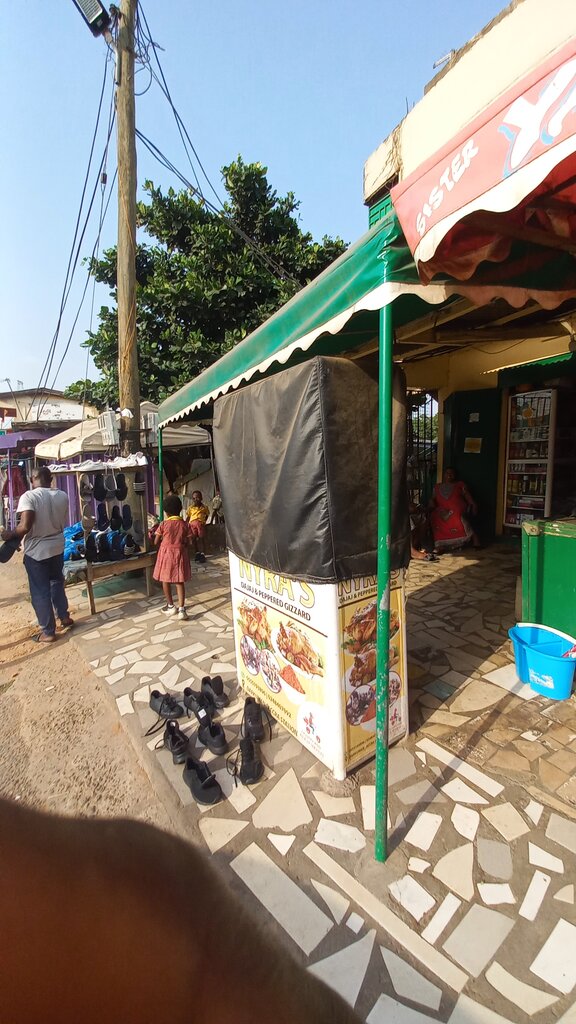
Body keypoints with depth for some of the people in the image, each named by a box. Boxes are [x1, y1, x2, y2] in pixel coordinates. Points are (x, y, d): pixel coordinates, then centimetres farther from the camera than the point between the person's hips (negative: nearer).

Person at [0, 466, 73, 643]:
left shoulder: (29, 496, -18)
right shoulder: (62, 496, -2)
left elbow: (25, 527, -25)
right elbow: (63, 523, 6)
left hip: (36, 551, -5)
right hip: (57, 547, 5)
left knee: (40, 591, 7)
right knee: (57, 583, 26)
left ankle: (48, 632, 15)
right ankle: (64, 616, 35)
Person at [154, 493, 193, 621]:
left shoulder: (163, 525, -8)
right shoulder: (185, 525, -3)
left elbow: (156, 542, -4)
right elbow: (189, 542, -1)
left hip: (166, 553, -2)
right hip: (180, 553, 2)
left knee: (166, 580, 14)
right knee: (180, 581, 6)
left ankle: (171, 606, 24)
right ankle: (181, 609, -1)